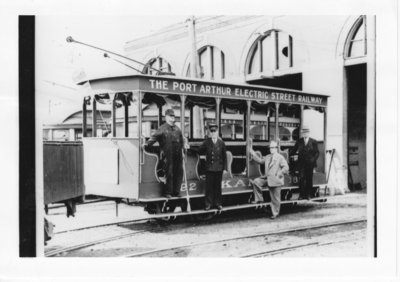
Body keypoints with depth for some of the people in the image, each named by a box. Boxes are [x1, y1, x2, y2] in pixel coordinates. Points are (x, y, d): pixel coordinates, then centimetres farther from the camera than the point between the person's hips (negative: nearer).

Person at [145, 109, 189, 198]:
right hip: (168, 156, -6)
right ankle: (167, 192, 6)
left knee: (179, 172, 7)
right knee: (169, 173, -5)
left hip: (177, 155, 6)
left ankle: (176, 192, 18)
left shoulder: (177, 129, 18)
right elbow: (154, 137, -9)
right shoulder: (162, 128, -2)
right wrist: (148, 144, -21)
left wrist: (184, 144, 11)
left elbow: (182, 139, 27)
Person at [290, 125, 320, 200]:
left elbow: (317, 152, 5)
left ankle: (308, 195, 12)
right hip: (301, 162, 0)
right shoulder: (299, 141, 8)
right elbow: (294, 150, 11)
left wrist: (314, 159, -9)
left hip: (310, 163, 0)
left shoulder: (313, 142, 5)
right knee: (302, 178, -6)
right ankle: (301, 194, -3)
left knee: (309, 179, 4)